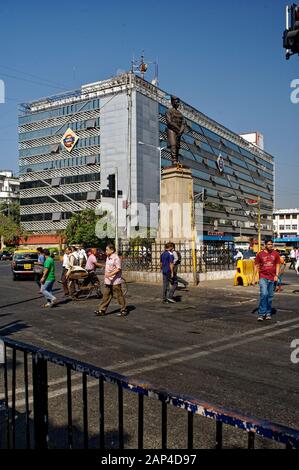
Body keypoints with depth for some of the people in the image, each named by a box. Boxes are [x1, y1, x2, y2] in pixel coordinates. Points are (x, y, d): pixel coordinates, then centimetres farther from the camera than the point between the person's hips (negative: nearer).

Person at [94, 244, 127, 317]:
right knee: (106, 296, 11)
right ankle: (102, 310, 15)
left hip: (115, 281, -9)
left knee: (119, 296, 0)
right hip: (108, 281, 9)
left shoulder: (116, 258, -15)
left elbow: (118, 269, -22)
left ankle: (124, 310, 11)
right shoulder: (108, 257, 13)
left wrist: (110, 274, -31)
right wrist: (105, 276, 23)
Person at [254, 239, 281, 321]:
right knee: (263, 294, -15)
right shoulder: (260, 254, 1)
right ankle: (261, 314, -12)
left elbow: (278, 265, 9)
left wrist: (276, 275, -3)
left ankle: (268, 313, 22)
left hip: (272, 278, 2)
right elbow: (256, 265, 5)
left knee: (270, 296, 9)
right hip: (263, 277, -2)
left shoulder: (275, 254, 5)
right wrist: (254, 277, 1)